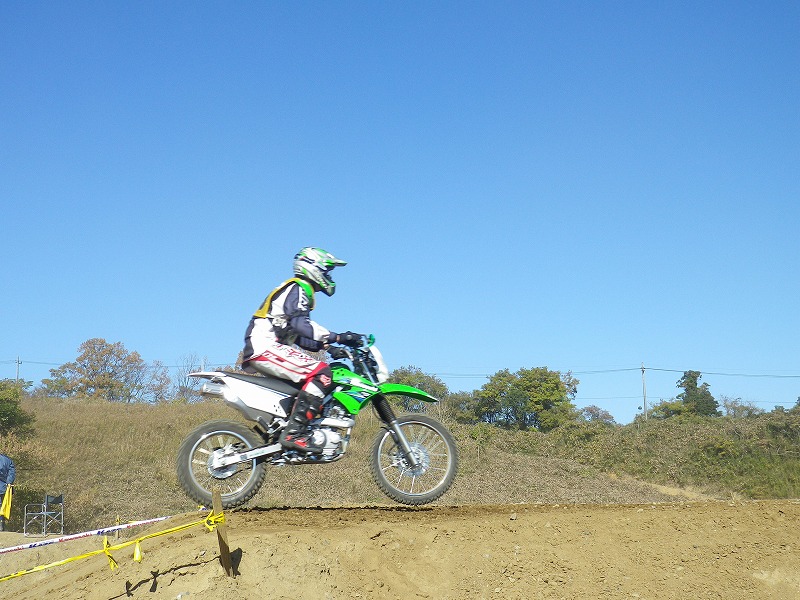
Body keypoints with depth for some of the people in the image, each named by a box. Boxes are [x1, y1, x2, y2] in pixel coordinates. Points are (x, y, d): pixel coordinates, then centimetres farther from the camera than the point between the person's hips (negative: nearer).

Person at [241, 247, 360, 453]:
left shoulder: (300, 290, 26)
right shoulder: (298, 288, -5)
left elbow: (299, 336, 23)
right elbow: (299, 324, -22)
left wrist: (325, 345, 11)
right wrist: (335, 337, -24)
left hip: (268, 348, 11)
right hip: (265, 346, -11)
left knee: (315, 376, 13)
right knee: (321, 373, -22)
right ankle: (294, 432, -31)